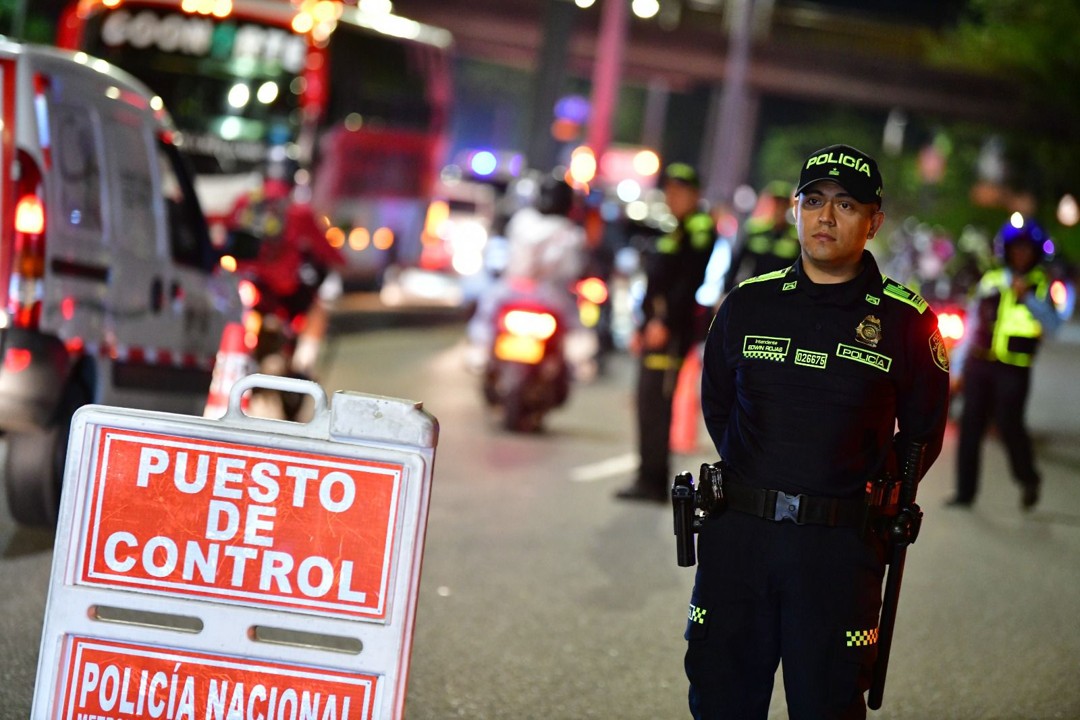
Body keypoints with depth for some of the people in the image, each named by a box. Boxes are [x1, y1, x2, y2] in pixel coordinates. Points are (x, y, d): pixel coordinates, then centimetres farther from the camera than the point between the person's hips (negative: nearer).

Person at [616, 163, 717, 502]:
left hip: (674, 329, -10)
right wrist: (643, 327, 21)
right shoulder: (676, 232, 24)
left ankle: (652, 480, -13)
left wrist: (664, 322, -23)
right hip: (658, 327, 10)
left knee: (655, 403, -13)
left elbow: (690, 281, -18)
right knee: (649, 403, 10)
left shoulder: (699, 228, -7)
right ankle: (651, 479, 15)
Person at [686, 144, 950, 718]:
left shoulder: (905, 320, -1)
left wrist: (869, 492, 6)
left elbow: (922, 433, 10)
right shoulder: (748, 304, 6)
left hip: (840, 546, -2)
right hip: (736, 535, 3)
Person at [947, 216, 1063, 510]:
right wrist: (958, 367, 15)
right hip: (979, 363, 4)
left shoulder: (1040, 284, 4)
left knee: (1009, 424, -9)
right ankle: (965, 491, 8)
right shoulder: (990, 281, 13)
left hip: (1013, 369, -4)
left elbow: (1052, 324, -11)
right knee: (970, 425, 1)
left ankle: (1028, 480, 17)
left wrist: (1028, 298, -24)